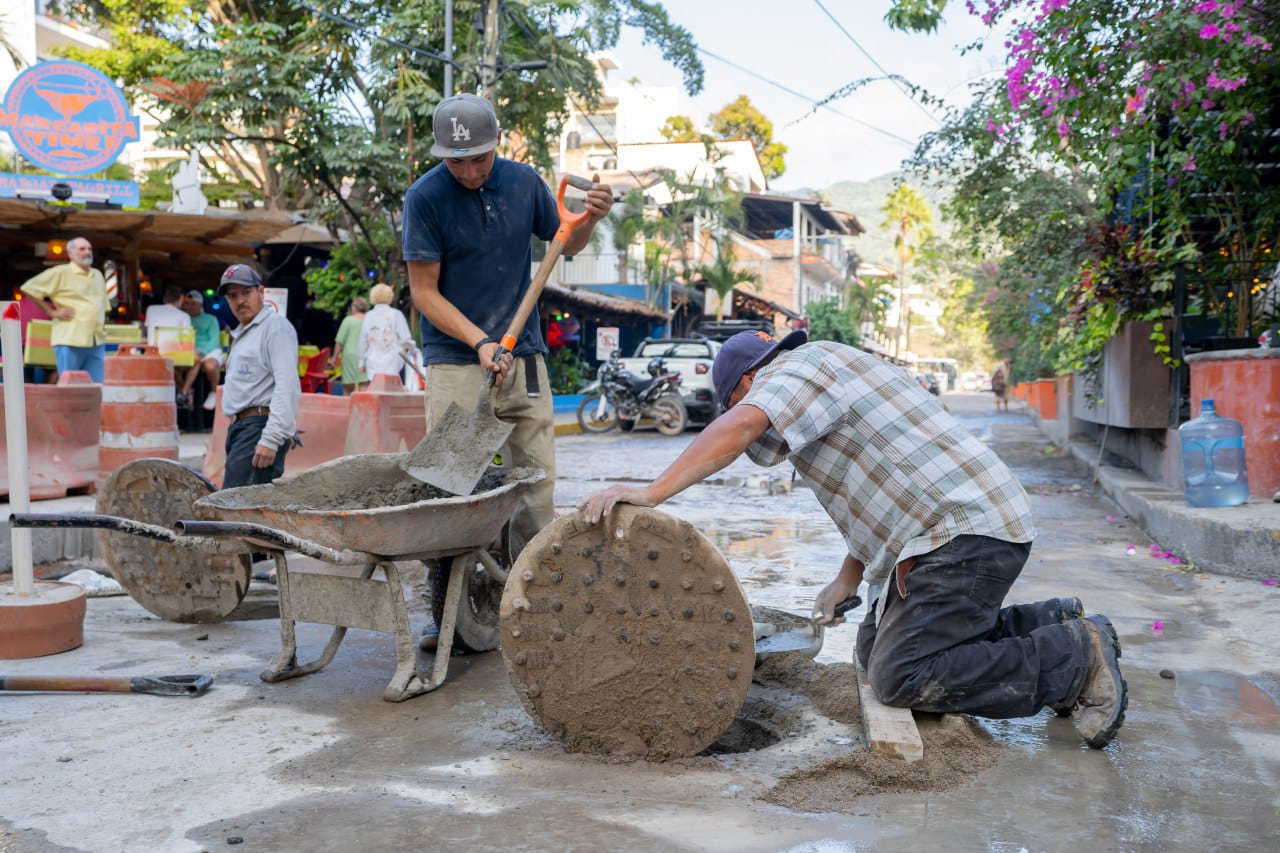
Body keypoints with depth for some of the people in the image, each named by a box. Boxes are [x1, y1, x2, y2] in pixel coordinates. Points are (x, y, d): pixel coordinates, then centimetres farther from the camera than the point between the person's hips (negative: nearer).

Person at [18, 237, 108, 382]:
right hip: (70, 341, -6)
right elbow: (29, 288, -4)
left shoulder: (98, 275, 19)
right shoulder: (60, 273, -2)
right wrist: (52, 312, -6)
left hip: (97, 342, 6)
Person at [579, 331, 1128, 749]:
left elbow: (741, 426, -27)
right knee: (877, 649, 12)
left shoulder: (803, 365, -7)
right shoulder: (829, 376, 26)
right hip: (957, 529, 11)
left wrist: (652, 492, -30)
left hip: (966, 533, -11)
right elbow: (875, 495, 30)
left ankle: (1077, 657, -6)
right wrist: (846, 581, 27)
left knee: (900, 676, -16)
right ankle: (1050, 625, 14)